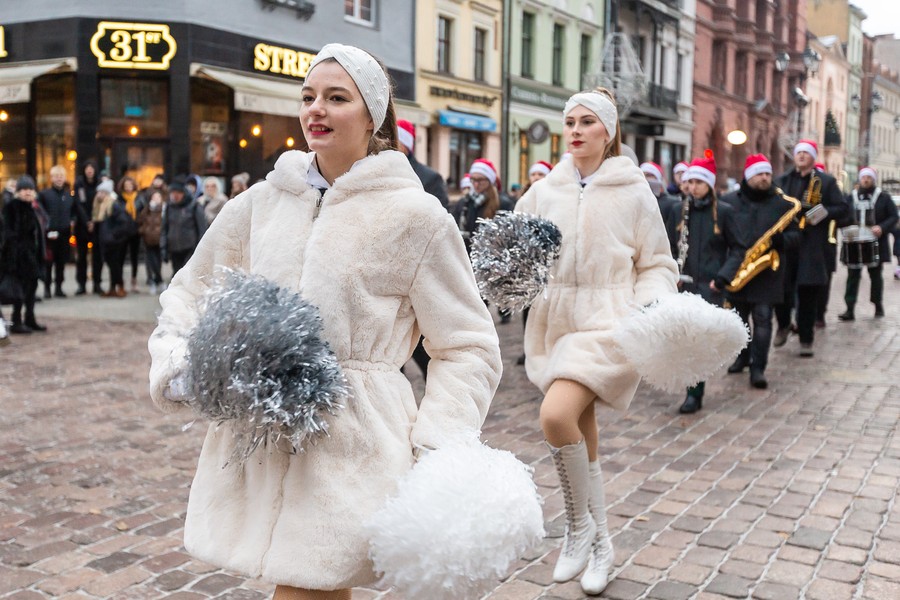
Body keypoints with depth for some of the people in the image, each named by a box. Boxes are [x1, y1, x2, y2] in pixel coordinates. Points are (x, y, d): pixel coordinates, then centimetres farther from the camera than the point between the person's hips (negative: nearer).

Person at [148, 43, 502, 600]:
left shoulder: (415, 215, -5)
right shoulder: (263, 201, 7)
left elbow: (469, 346, -3)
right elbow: (190, 292, 19)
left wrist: (437, 455, -13)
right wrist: (176, 364, 1)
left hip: (349, 453, -4)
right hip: (258, 444, 4)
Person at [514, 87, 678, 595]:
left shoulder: (633, 191, -1)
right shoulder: (546, 190, 7)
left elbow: (657, 265, 3)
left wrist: (653, 308, -15)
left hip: (607, 322, -4)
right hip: (555, 320, 5)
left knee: (557, 415, -25)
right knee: (582, 432, 13)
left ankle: (579, 524, -1)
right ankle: (600, 543, 32)